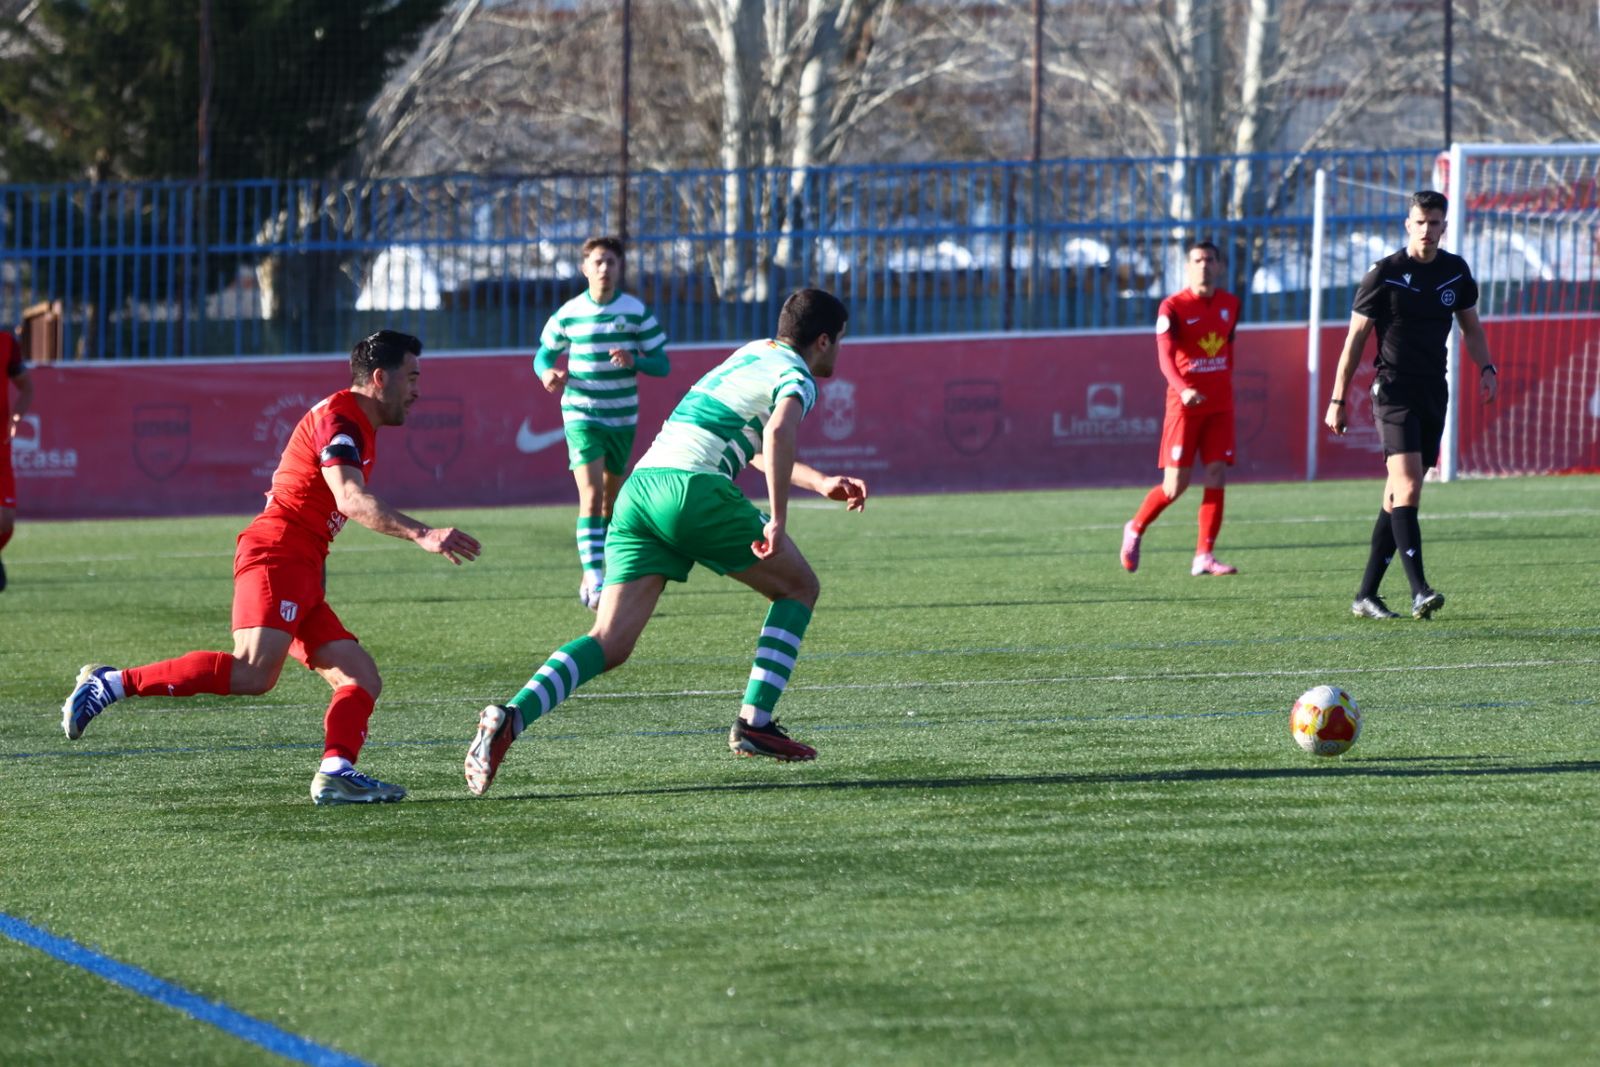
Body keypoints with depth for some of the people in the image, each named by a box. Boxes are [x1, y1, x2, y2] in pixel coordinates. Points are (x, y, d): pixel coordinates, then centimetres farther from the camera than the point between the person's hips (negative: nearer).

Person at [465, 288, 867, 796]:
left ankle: (512, 716, -27)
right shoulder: (797, 378, 4)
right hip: (696, 489, -7)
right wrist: (777, 521, -16)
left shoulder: (751, 354, 31)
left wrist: (820, 482, 42)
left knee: (609, 644, -3)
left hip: (639, 487, 7)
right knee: (799, 587, 16)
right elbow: (778, 435, -19)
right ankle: (755, 723, 8)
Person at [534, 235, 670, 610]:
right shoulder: (568, 314, -3)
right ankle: (593, 578, -23)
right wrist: (547, 372, -13)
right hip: (581, 414, -2)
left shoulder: (637, 312, -3)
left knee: (612, 499, 12)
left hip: (622, 418, 2)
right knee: (591, 495, -17)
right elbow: (543, 353, 11)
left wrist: (635, 361, -22)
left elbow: (662, 364, -1)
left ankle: (595, 575, 28)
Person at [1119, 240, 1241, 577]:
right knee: (1175, 485, -5)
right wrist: (1183, 389, -36)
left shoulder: (1230, 304, 8)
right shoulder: (1173, 307, -8)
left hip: (1219, 405, 4)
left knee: (1216, 477, -6)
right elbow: (1165, 355, -19)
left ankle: (1204, 556, -3)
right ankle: (1135, 529, 21)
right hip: (1185, 404, -4)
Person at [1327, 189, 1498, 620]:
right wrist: (1338, 400, -6)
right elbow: (1355, 338, -3)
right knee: (1408, 483, -20)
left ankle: (1366, 595, 13)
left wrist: (1486, 368, 1)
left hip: (1434, 392, 5)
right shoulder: (1383, 274, -7)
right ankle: (1419, 591, -27)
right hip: (1394, 391, -5)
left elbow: (1471, 327, 20)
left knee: (1399, 495, 7)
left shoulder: (1456, 271, 7)